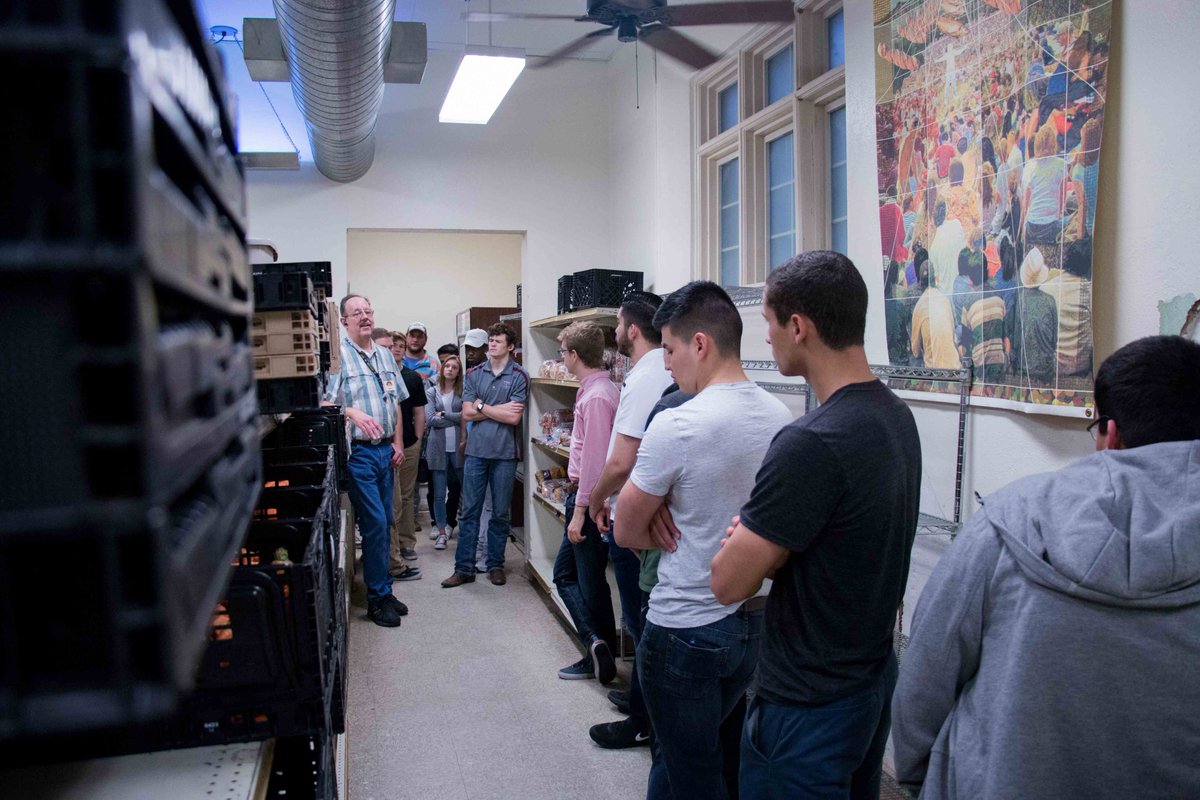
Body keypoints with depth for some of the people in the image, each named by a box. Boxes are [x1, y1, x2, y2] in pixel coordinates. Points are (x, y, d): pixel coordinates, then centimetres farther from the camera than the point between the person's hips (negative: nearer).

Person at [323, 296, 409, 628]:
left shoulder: (385, 355, 13)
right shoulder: (337, 355, -10)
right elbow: (324, 403, -15)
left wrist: (398, 443, 11)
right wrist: (354, 414, -30)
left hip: (385, 450, 7)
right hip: (357, 451, -7)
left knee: (383, 523, 13)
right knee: (375, 522, -6)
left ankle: (382, 590, 25)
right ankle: (378, 598, 6)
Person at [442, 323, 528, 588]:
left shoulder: (519, 376, -4)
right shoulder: (474, 374, 7)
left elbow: (514, 417, -12)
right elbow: (467, 413, 1)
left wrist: (482, 407, -6)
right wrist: (499, 410, -8)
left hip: (505, 453, -2)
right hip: (476, 450, 2)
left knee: (500, 513, 8)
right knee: (469, 511, 5)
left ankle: (495, 565, 22)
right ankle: (464, 568, 13)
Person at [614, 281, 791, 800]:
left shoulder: (675, 426, -22)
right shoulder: (782, 419, -2)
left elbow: (626, 533, -10)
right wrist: (675, 514, -3)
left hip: (686, 631, -6)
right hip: (756, 620, 7)